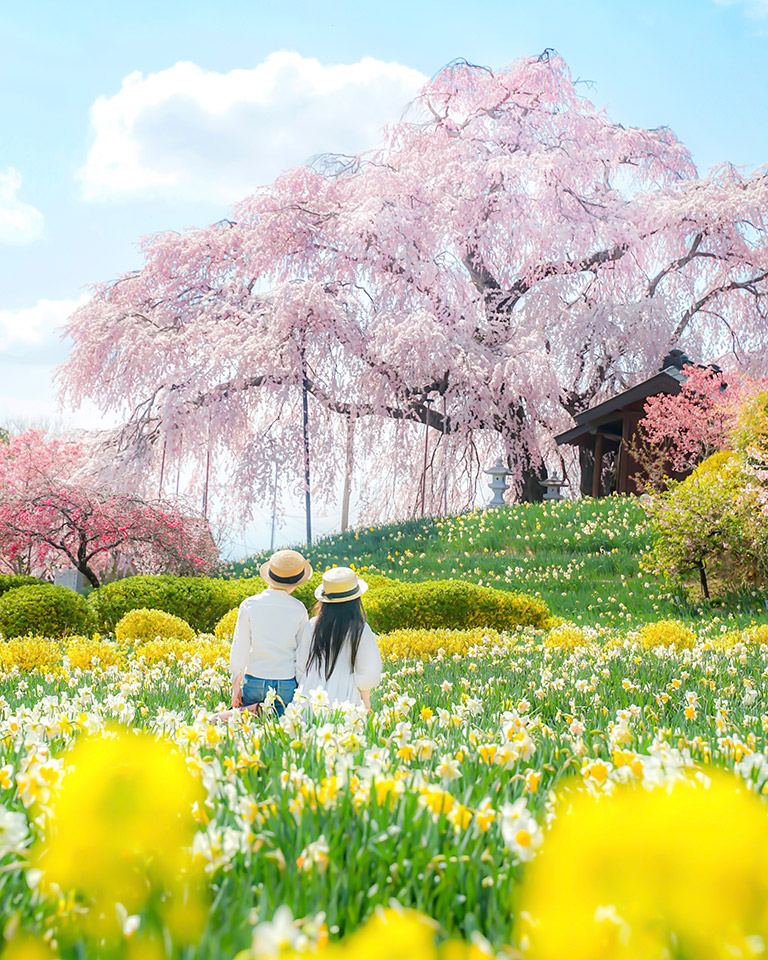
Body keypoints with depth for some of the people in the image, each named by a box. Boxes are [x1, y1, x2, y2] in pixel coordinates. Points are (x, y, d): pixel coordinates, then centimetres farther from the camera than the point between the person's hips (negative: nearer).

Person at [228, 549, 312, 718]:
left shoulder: (249, 604, -5)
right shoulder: (299, 609, -4)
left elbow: (239, 647, -3)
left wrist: (236, 685, 5)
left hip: (254, 681, 0)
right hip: (286, 683, 0)